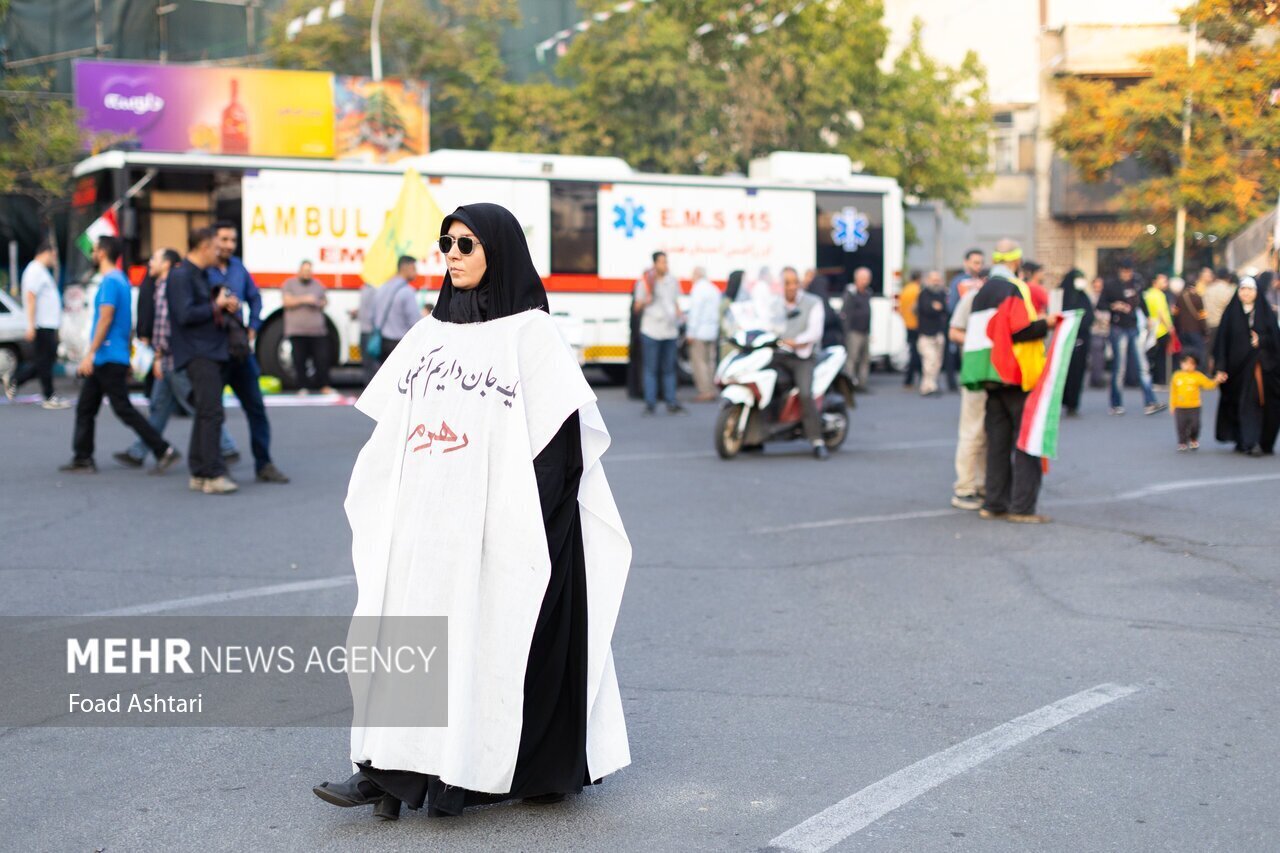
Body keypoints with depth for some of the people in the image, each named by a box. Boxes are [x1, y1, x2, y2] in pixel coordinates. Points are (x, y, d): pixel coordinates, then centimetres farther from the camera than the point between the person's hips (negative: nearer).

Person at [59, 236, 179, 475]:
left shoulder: (110, 281, -14)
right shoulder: (121, 280, 16)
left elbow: (105, 319, -21)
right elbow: (127, 323, 21)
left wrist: (90, 353, -21)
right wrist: (126, 359, 25)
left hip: (108, 359, -10)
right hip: (105, 359, 10)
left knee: (123, 409, -8)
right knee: (85, 408, 11)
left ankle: (164, 451, -7)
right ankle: (82, 459, 13)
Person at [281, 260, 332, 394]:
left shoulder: (317, 285, 16)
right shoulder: (289, 284, 6)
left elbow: (325, 301, 22)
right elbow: (287, 301, -5)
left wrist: (319, 303, -1)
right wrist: (303, 299, -15)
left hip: (317, 329, 2)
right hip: (297, 330, -2)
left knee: (322, 358, -4)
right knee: (300, 360, -4)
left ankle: (324, 386, 3)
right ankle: (303, 387, 3)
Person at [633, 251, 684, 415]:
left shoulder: (672, 281, 12)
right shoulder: (644, 282, -3)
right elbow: (637, 308, 0)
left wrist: (679, 314, 5)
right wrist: (645, 301, -21)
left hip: (670, 331, 4)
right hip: (651, 331, -4)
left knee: (669, 369, 8)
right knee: (651, 369, -2)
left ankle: (671, 403, 12)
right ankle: (650, 404, 1)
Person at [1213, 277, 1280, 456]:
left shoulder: (1265, 312, 6)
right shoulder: (1231, 313, 3)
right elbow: (1222, 340, 0)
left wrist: (1261, 340, -17)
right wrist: (1221, 368, -6)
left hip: (1262, 365, 1)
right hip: (1239, 365, -1)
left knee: (1261, 403, 0)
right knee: (1246, 403, -6)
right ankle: (1251, 443, -7)